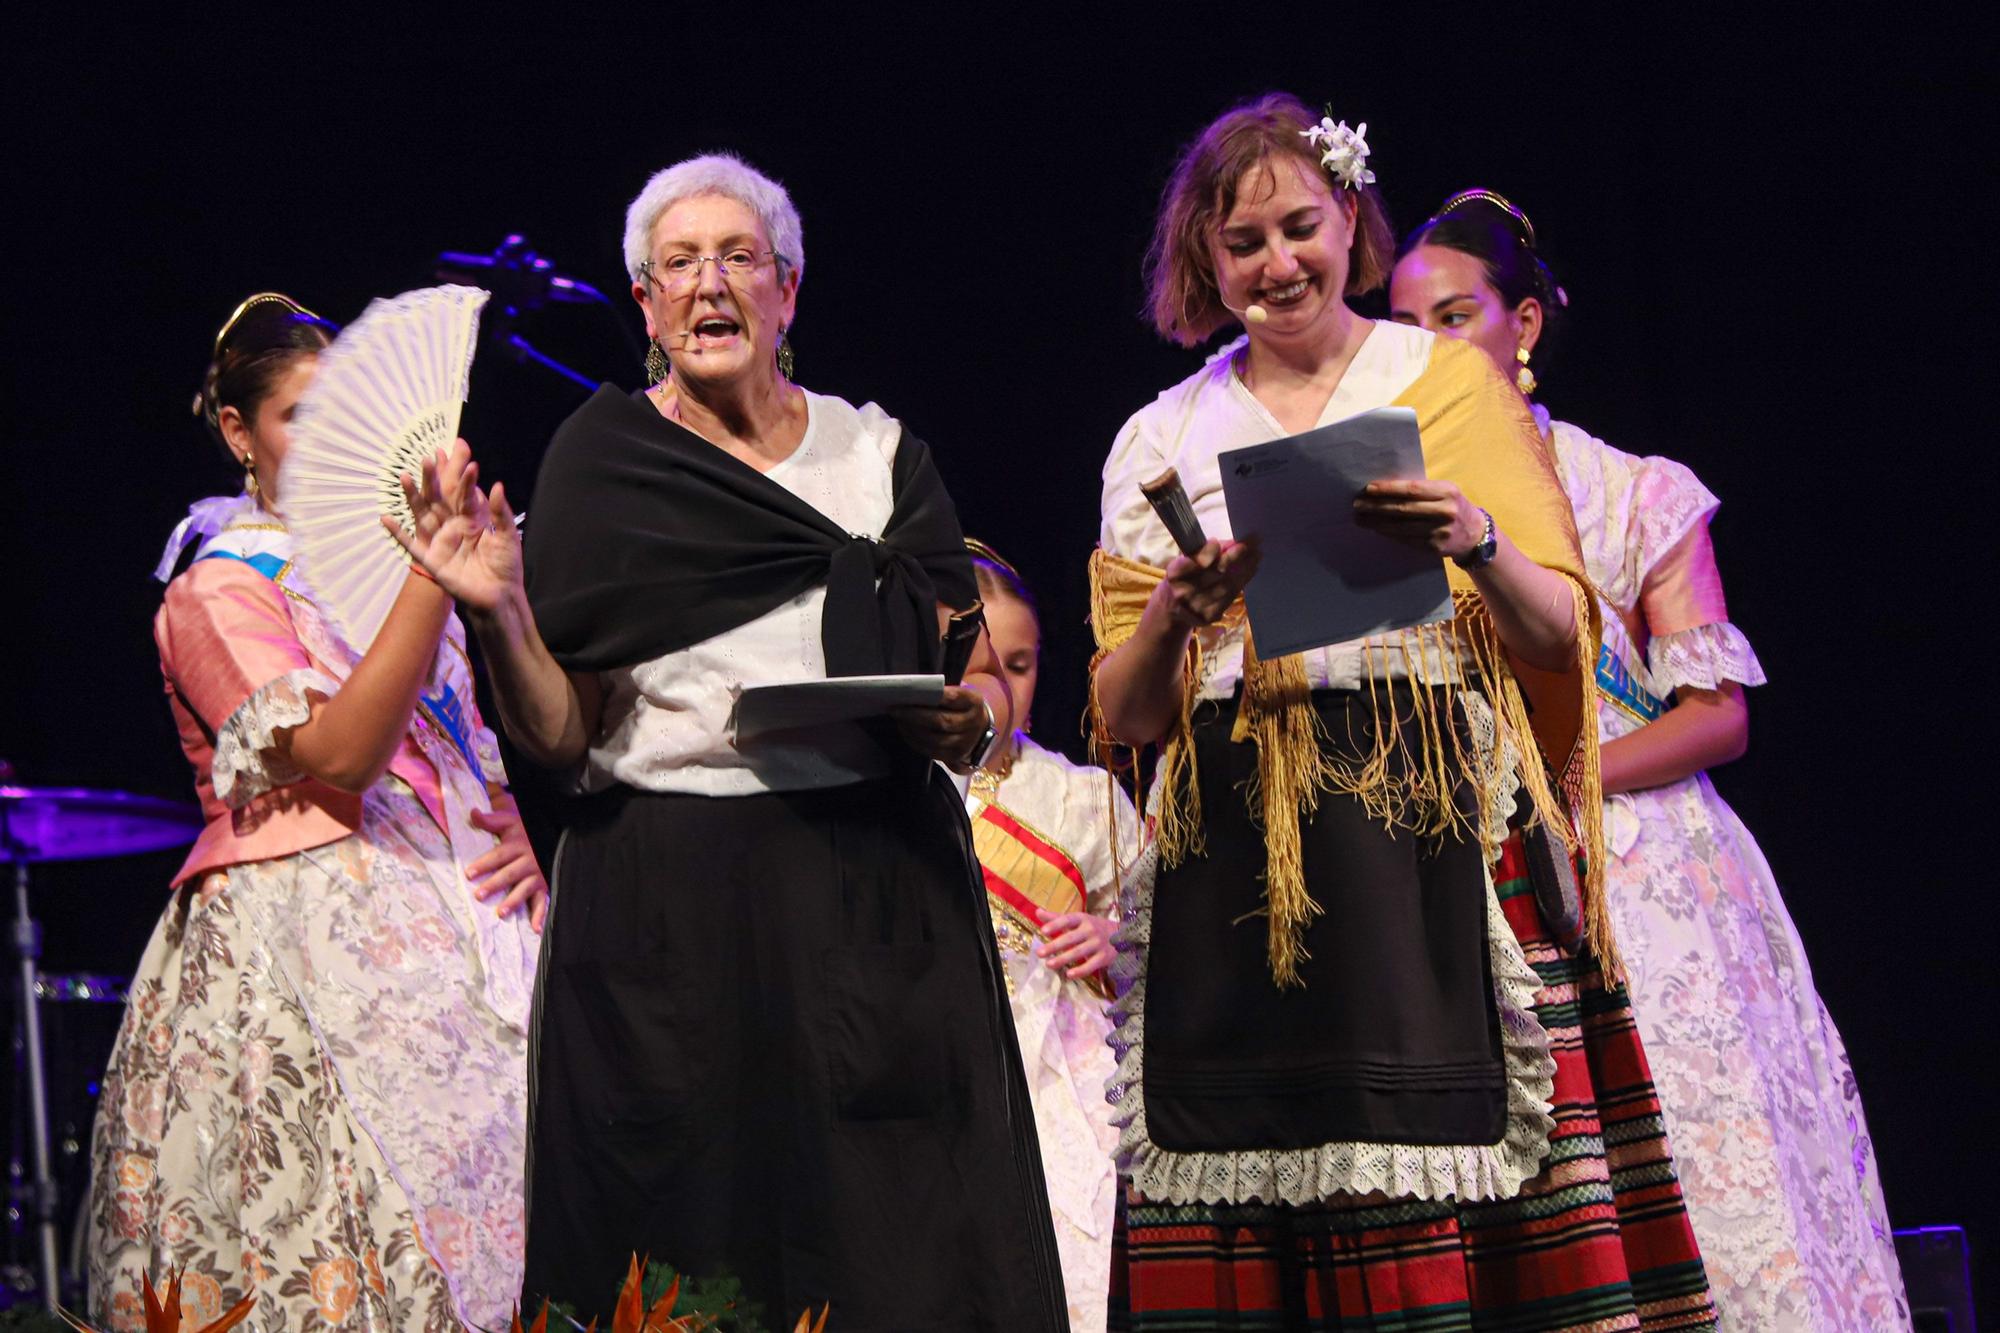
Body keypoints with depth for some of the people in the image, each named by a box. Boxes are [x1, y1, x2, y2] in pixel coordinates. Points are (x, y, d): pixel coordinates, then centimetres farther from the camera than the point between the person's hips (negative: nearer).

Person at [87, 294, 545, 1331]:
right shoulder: (217, 594, 0)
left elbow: (472, 750, 28)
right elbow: (335, 756, -15)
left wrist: (520, 838, 6)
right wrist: (430, 582, -20)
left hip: (450, 915, 6)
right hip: (307, 927, -6)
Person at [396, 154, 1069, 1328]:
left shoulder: (879, 453, 10)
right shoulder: (601, 470, 5)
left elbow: (986, 684, 11)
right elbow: (560, 738, 1)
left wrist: (968, 717, -10)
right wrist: (501, 618, -15)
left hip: (876, 890, 2)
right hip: (665, 910, -2)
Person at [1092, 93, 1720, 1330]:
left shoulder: (1452, 380, 10)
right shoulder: (1164, 440, 15)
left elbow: (1560, 636, 4)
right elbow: (1126, 711, 13)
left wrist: (1474, 541, -15)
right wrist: (1170, 622, -8)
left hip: (1440, 828, -1)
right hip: (1238, 864, 2)